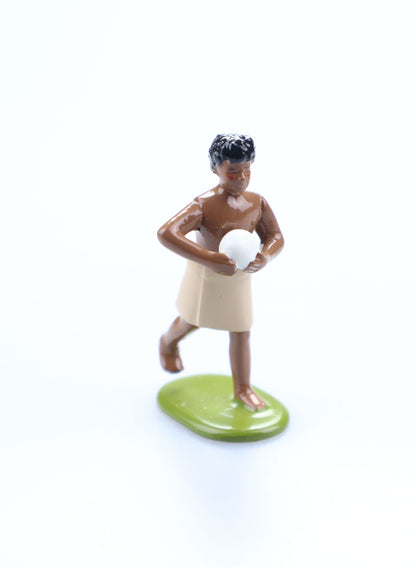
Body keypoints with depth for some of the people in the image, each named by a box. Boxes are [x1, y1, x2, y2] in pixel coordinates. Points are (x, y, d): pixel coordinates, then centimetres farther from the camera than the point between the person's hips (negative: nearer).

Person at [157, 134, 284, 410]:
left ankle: (243, 388, 26)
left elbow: (276, 236, 0)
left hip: (239, 279, 4)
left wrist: (265, 255, -26)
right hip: (205, 276, -4)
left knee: (241, 331, 9)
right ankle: (168, 343, 55)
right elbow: (166, 233, -40)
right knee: (191, 322, 20)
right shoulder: (204, 205, -28)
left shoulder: (257, 203, -9)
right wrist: (209, 258, -47)